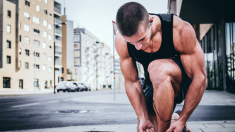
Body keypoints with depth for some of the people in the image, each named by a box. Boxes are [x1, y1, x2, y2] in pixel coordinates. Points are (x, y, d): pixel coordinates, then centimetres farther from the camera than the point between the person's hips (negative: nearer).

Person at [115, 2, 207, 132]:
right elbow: (131, 82, -11)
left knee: (157, 69, -36)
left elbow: (200, 77, -25)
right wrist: (143, 118, -20)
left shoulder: (181, 30, -30)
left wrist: (182, 120, -24)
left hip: (185, 82, -4)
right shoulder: (121, 41, -20)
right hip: (156, 85, 4)